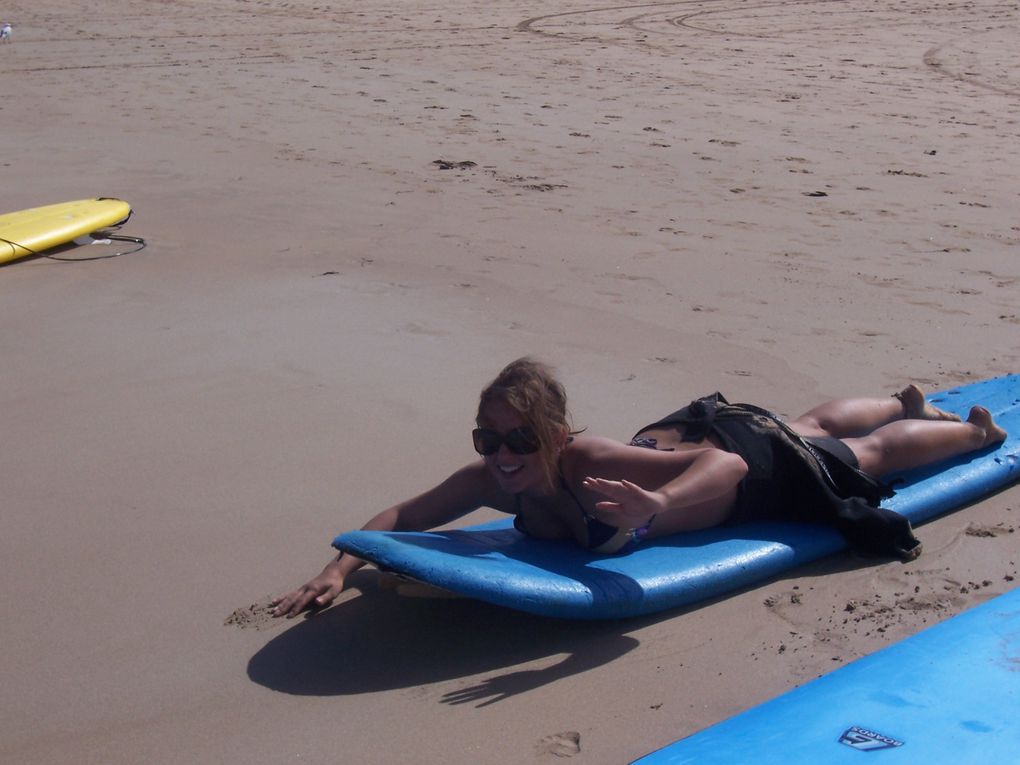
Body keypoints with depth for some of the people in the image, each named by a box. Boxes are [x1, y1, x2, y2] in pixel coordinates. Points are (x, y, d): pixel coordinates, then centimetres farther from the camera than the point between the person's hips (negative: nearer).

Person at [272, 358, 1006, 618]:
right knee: (813, 426, 35)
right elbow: (403, 514, -18)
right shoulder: (493, 480, -28)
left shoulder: (589, 466, -46)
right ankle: (907, 402, 67)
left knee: (868, 453, 23)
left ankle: (978, 429, 54)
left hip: (752, 456, -6)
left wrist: (658, 507, -69)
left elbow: (728, 465, -50)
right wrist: (340, 570, -35)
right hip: (675, 432, 6)